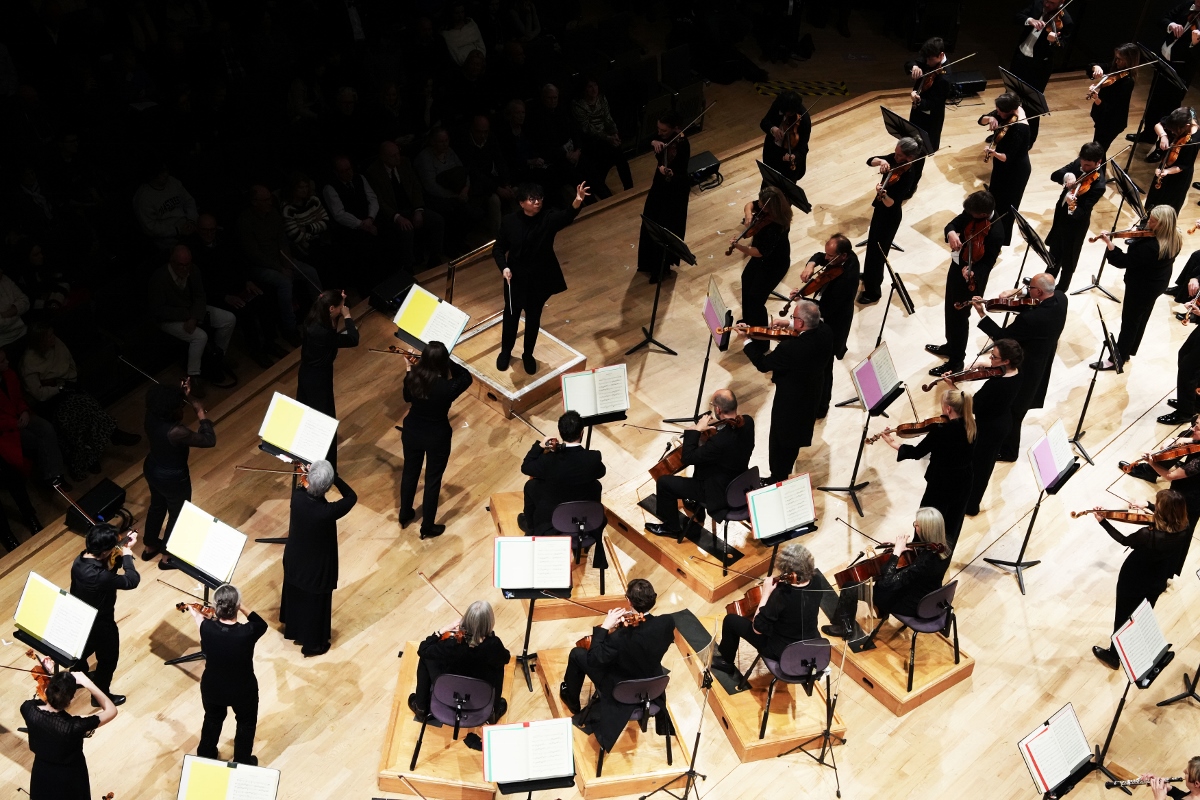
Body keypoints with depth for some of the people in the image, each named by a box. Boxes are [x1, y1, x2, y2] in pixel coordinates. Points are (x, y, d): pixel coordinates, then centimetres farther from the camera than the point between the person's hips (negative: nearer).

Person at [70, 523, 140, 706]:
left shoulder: (80, 560, -15)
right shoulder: (99, 576, -41)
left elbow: (109, 570, 0)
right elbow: (132, 581, -29)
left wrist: (123, 550, -10)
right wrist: (127, 555, -16)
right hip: (100, 624, -7)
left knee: (84, 648, 35)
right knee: (107, 659, 19)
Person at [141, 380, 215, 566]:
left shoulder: (151, 416, -18)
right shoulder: (175, 432, -39)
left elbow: (166, 402, 3)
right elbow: (209, 440, -29)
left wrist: (186, 394, -16)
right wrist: (200, 411, -24)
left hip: (152, 469, 7)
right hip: (173, 479, -7)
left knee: (157, 506, 32)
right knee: (179, 515, 19)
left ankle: (149, 546, 53)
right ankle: (168, 557, 40)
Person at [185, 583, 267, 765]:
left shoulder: (207, 628, -27)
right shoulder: (247, 632, -34)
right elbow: (262, 624, -8)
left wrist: (197, 616, 14)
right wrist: (242, 608, -11)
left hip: (212, 687, 3)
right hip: (243, 690, -2)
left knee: (212, 720, 33)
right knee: (246, 723, 28)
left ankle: (204, 758, 54)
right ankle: (242, 763, 44)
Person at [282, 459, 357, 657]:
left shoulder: (297, 496, -25)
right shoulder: (328, 512, -38)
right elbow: (351, 497, -19)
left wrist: (312, 475, -12)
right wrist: (333, 476, -21)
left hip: (294, 559, 5)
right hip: (317, 565, -5)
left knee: (295, 595, 30)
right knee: (315, 603, 19)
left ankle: (292, 630, 54)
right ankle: (313, 644, 40)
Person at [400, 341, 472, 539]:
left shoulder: (411, 378, -19)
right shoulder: (447, 387, -30)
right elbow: (466, 377, -8)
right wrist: (446, 362, -7)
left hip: (412, 432, 4)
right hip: (437, 437, -4)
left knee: (410, 472, 26)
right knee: (433, 480, 15)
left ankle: (404, 515, 46)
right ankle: (427, 527, 30)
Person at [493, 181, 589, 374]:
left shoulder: (549, 219, -15)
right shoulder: (510, 221, -13)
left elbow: (567, 216, -37)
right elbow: (498, 248, -3)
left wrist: (578, 202, -58)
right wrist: (504, 267, -20)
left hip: (540, 280, 0)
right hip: (516, 279, 0)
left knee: (534, 317, 17)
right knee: (511, 316, 18)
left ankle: (528, 354, 39)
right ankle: (505, 352, 42)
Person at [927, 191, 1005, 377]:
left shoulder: (995, 233, -30)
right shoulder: (973, 213, -10)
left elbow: (988, 263, -24)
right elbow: (953, 224, -5)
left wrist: (972, 272, -42)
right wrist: (951, 233, -29)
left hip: (970, 277, -8)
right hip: (956, 266, 8)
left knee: (959, 316, 5)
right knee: (950, 311, 24)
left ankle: (956, 362, 21)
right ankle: (951, 346, 47)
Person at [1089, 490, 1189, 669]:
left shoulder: (1147, 536, -39)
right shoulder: (1182, 531, -22)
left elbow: (1124, 541, -19)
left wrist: (1102, 521, -13)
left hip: (1133, 583, -5)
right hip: (1156, 584, 5)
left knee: (1122, 618, 19)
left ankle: (1113, 657, 40)